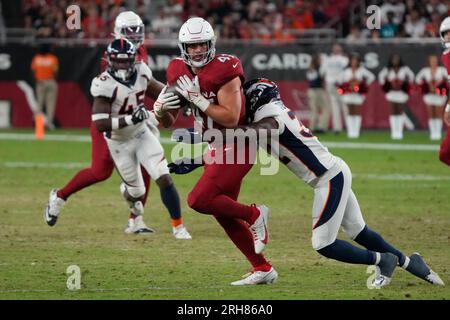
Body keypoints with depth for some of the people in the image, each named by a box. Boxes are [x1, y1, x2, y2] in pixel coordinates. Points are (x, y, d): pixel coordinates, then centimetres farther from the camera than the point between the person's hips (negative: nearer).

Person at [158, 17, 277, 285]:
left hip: (237, 146, -8)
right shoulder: (179, 72, 2)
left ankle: (254, 215, 2)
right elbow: (168, 122, 9)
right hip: (218, 147, 8)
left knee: (199, 200, -18)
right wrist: (162, 109, -14)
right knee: (223, 213, 10)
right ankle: (263, 269, 18)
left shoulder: (223, 70, -20)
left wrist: (196, 98, -24)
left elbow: (231, 118, -26)